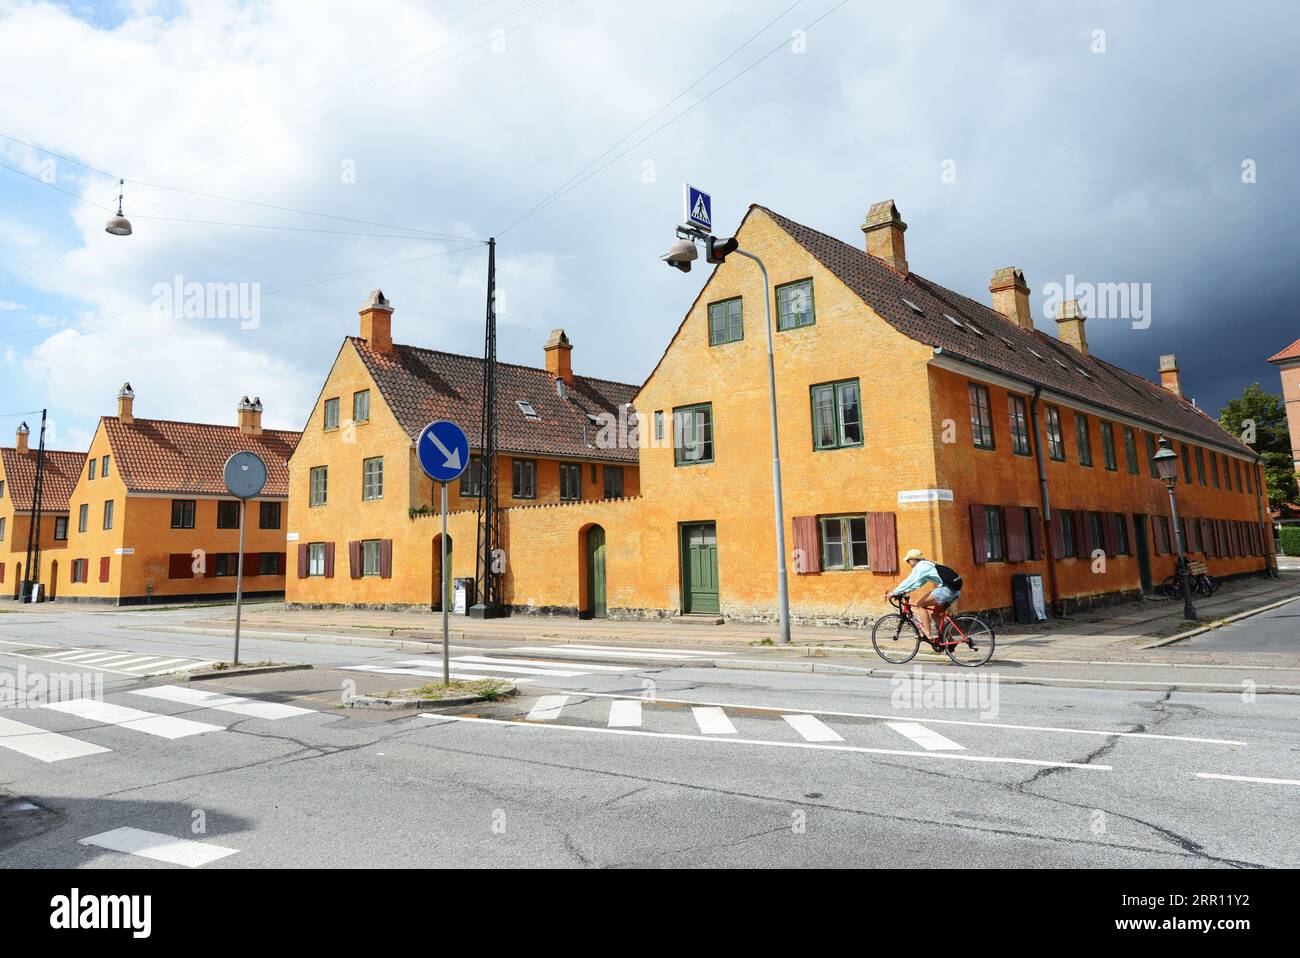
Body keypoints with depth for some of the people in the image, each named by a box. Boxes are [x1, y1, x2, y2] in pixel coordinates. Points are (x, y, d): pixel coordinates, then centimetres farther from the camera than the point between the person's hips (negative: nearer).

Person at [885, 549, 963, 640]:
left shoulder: (920, 566, -4)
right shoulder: (927, 565, 25)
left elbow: (910, 581, -10)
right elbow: (916, 582, 31)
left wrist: (894, 592, -6)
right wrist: (904, 591, 25)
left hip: (946, 589, -10)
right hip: (955, 591, 10)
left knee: (920, 605, -4)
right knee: (935, 613, 19)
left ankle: (929, 634, -8)